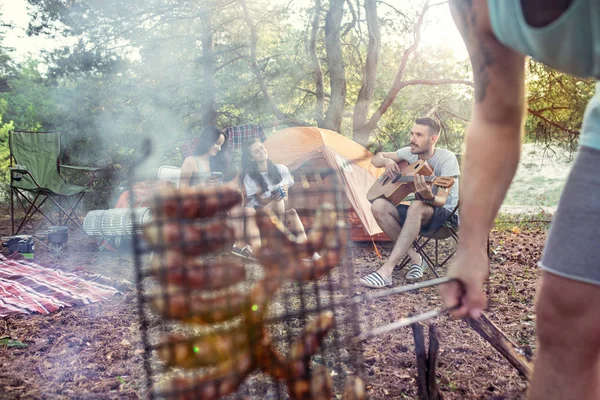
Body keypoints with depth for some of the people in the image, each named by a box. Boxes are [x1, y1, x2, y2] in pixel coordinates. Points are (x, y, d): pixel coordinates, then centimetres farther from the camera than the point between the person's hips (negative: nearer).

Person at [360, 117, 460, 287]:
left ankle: (386, 271, -43)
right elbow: (375, 159, 9)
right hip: (418, 215, 6)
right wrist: (387, 161, -15)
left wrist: (428, 197, -48)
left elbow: (441, 201, -25)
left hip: (445, 214, -6)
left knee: (416, 206, -40)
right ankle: (415, 259, -13)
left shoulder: (447, 158, -18)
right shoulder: (410, 153, -1)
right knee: (378, 206, -21)